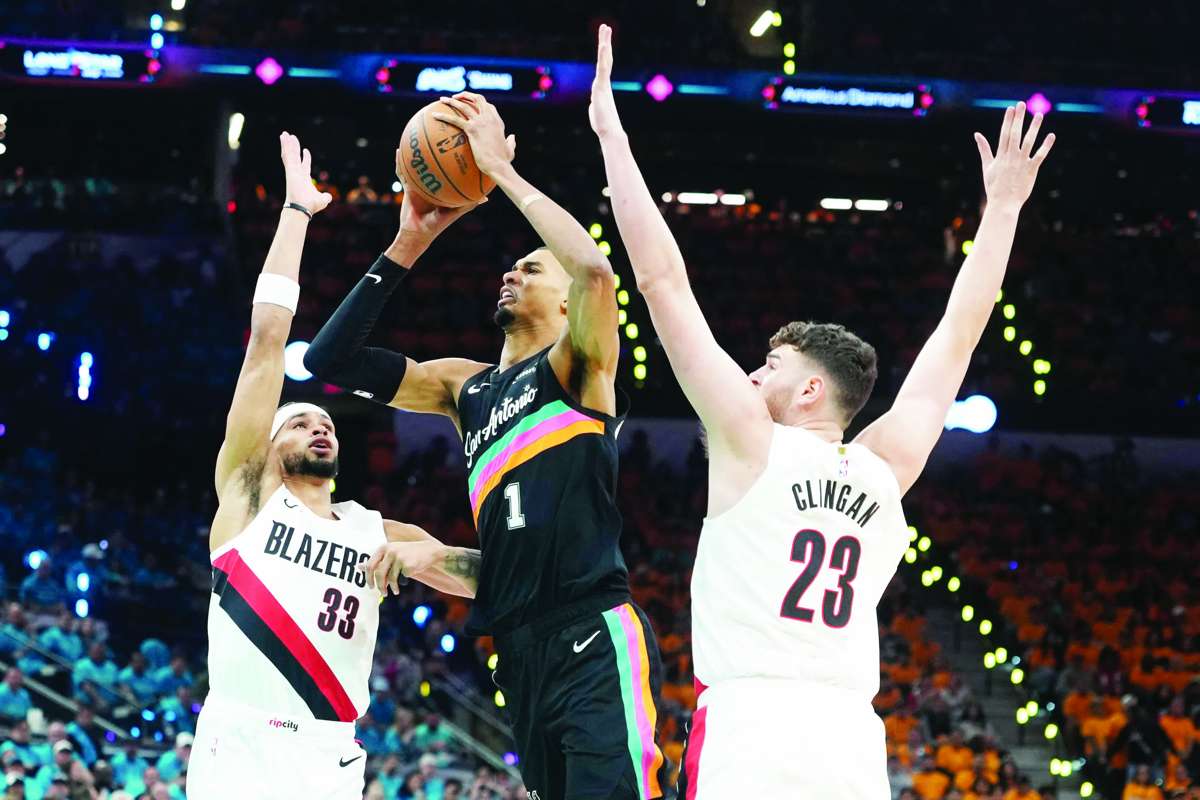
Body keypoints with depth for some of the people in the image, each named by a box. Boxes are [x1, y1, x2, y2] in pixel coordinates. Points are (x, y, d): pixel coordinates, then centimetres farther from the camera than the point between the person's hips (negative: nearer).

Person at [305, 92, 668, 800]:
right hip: (523, 653, 7)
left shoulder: (578, 364, 3)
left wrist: (501, 169, -10)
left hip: (596, 643, -7)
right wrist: (410, 243, 9)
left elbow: (598, 271, -19)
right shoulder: (466, 385, 22)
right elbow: (331, 359, 16)